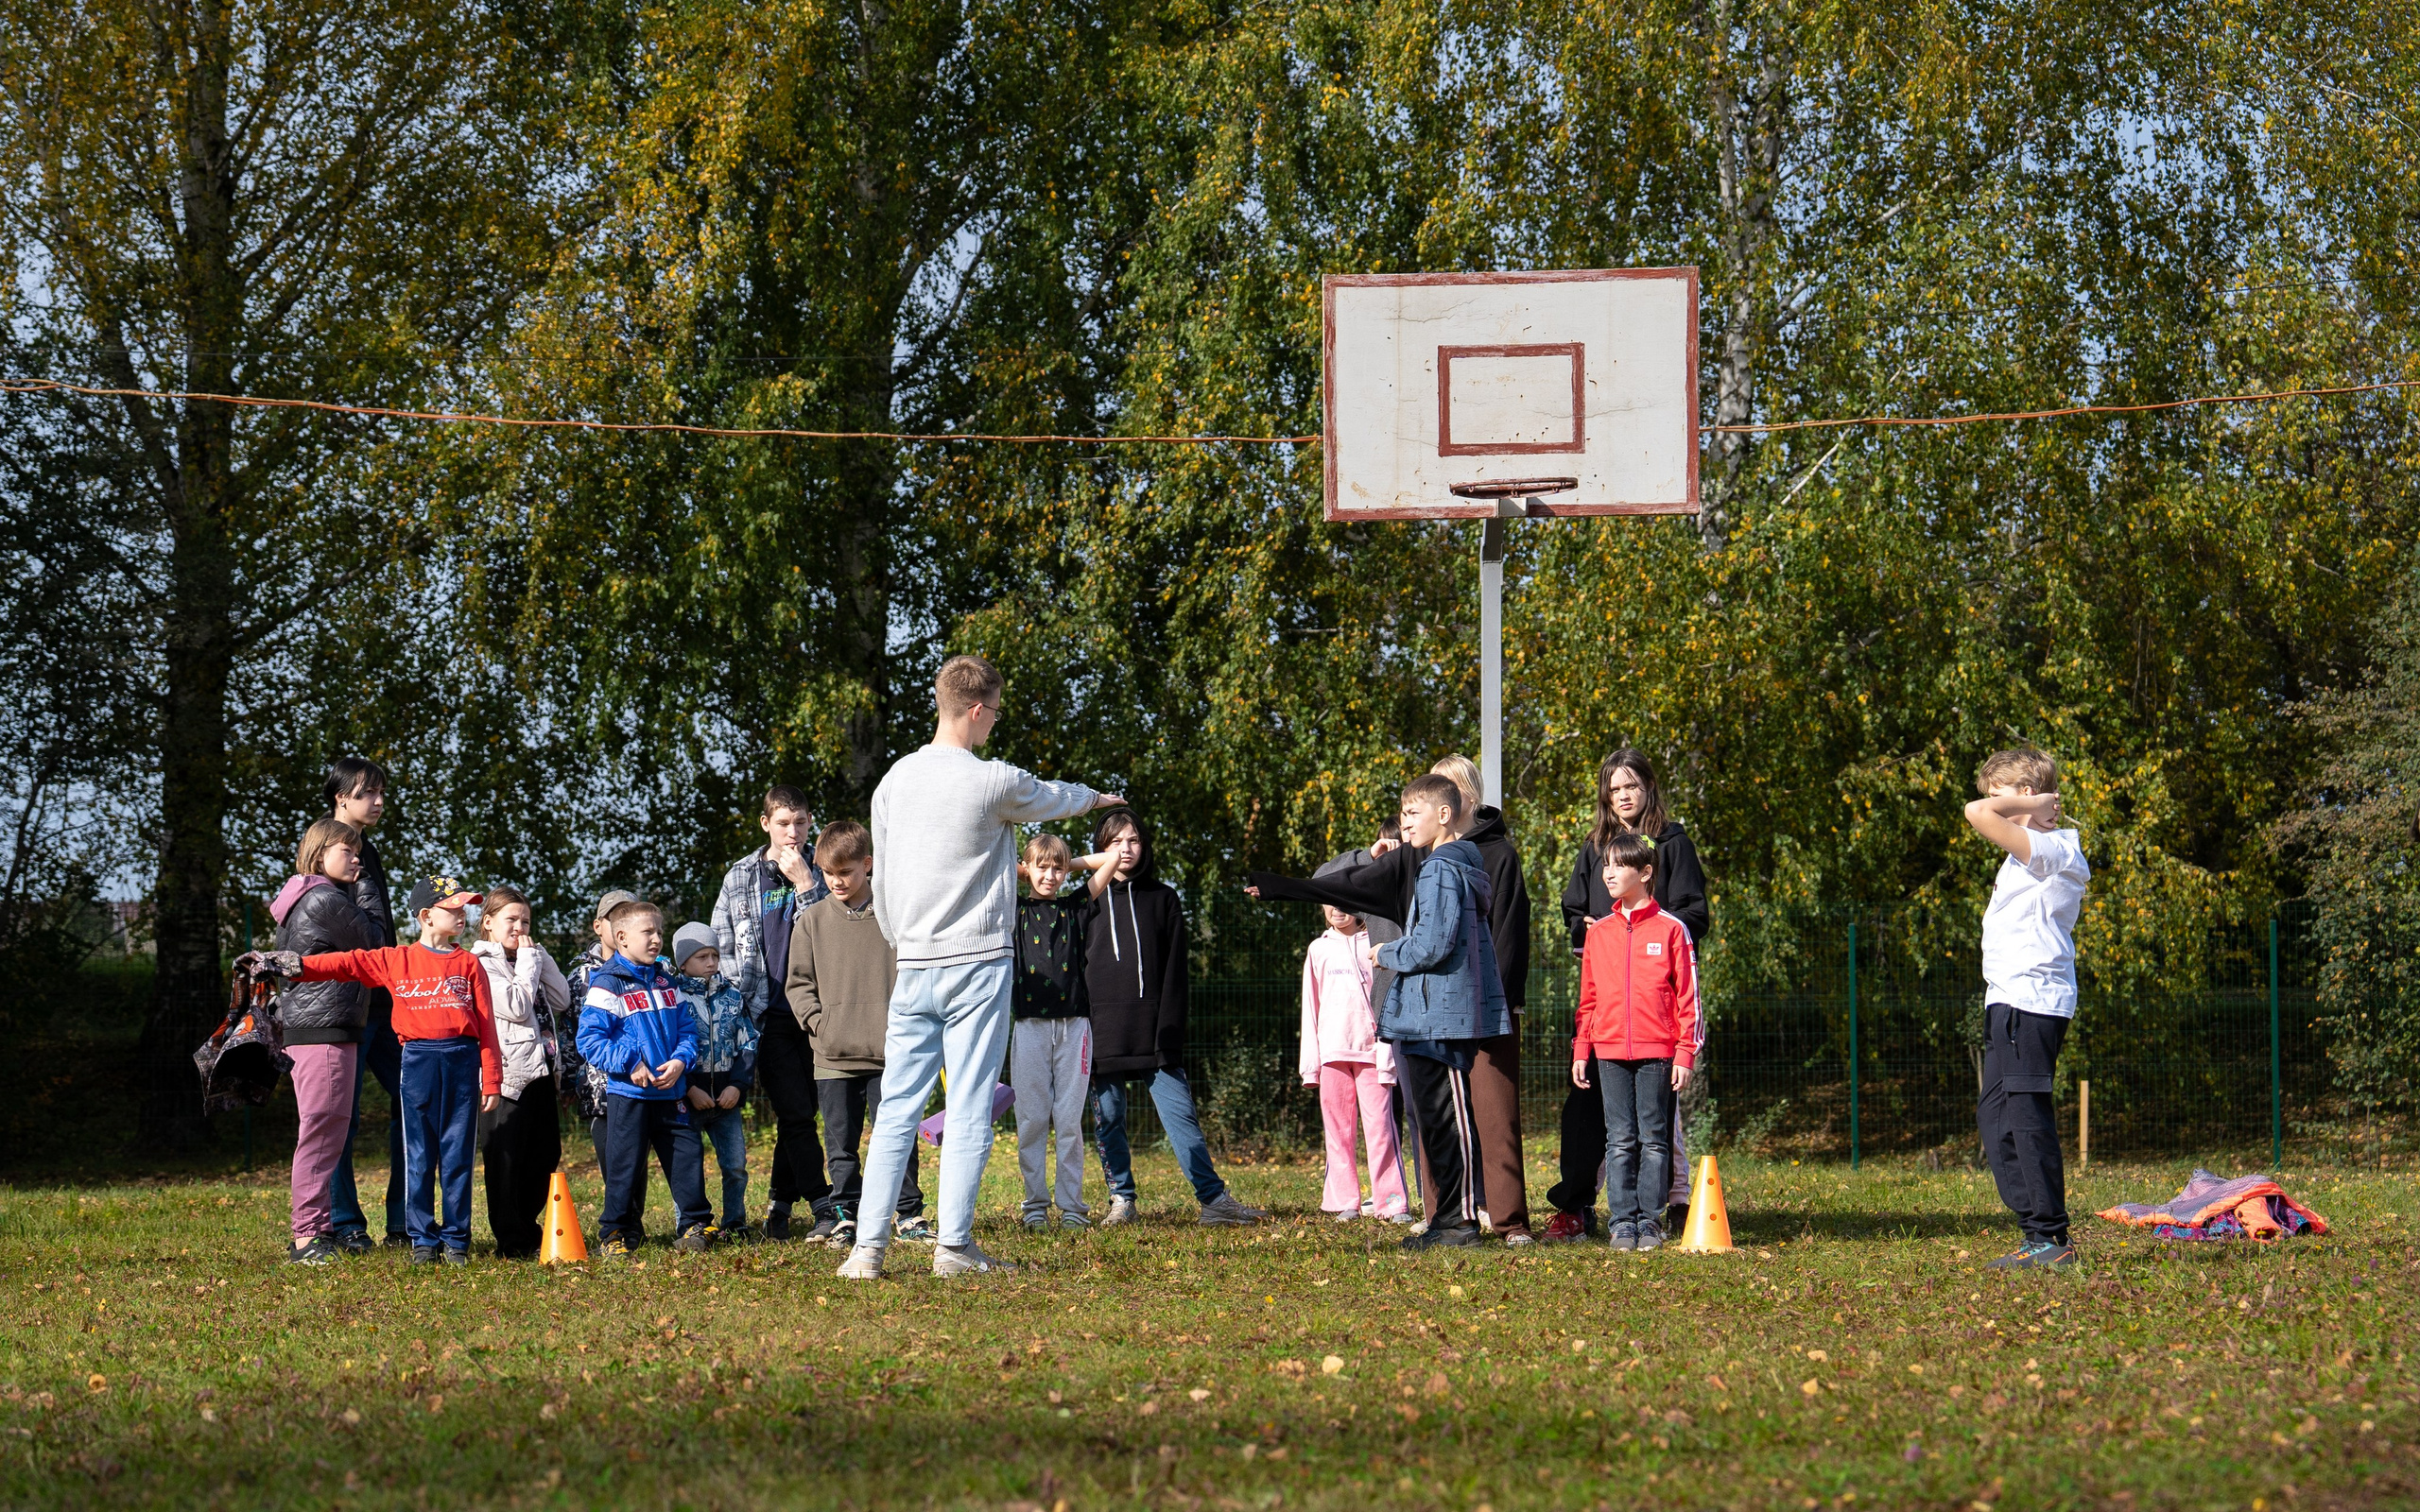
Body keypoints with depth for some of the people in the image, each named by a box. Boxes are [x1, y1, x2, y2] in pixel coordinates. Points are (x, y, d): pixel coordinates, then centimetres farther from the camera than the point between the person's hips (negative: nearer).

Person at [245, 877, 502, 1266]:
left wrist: (491, 1080, 1)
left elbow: (486, 1026, 6)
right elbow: (346, 964, 5)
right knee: (418, 1156, 2)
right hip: (417, 1061, 0)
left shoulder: (469, 964, 8)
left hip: (462, 1061, 0)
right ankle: (422, 1238, 8)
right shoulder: (395, 961, 8)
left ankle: (457, 1239, 8)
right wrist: (294, 967, -5)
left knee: (457, 1156, 2)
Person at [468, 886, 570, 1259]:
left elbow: (561, 1001, 10)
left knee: (545, 1155, 12)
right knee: (506, 1159, -4)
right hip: (508, 1076, -8)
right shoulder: (482, 964, -6)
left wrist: (539, 956, 5)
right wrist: (528, 961, -8)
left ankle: (527, 1228, 23)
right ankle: (511, 1242, -1)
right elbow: (517, 1007, -17)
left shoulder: (530, 960, 20)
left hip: (540, 1074, 8)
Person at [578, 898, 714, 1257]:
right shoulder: (606, 984, -7)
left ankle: (693, 1225, 14)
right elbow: (590, 1039, -12)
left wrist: (680, 1061, -6)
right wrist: (630, 1065, -18)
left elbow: (687, 1029, 14)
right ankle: (617, 1232, 10)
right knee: (625, 1164, -1)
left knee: (687, 1155, 3)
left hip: (670, 1093, 5)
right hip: (626, 1093, -5)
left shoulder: (665, 982, 12)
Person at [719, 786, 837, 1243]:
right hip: (768, 1014, -1)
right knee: (795, 1113, -8)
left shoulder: (822, 871, 7)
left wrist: (805, 884, -12)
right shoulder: (741, 876, 9)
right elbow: (720, 946, 11)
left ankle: (780, 1203, 16)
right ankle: (823, 1208, -9)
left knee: (797, 1113, 4)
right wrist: (740, 1002, 2)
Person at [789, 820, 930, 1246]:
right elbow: (799, 983, 10)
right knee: (842, 1144, 5)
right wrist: (818, 1022, -4)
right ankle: (846, 1217, 13)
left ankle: (908, 1214, 8)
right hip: (833, 1058, 1)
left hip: (887, 1052, -1)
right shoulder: (812, 919, 6)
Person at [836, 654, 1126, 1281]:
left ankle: (868, 1246, 0)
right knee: (969, 1111, -1)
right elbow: (1053, 800, 11)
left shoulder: (894, 782, 6)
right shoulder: (995, 783, -10)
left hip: (913, 969, 5)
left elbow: (882, 883, 12)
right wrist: (1095, 796, 33)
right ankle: (955, 1244, -2)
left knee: (897, 1108, 5)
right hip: (978, 966, -5)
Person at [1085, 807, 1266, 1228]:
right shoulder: (1089, 900, 11)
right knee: (1108, 1121, 2)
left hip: (1153, 1031, -1)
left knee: (1180, 1113, -6)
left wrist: (1169, 1031, -4)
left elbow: (1174, 971, 7)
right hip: (1102, 1031, 1)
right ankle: (1122, 1201, 11)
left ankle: (1214, 1199, -8)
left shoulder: (1163, 899, 12)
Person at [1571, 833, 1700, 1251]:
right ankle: (1622, 1221, 6)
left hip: (1656, 1053, -3)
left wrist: (1685, 1052, -5)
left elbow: (1687, 996, 0)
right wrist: (1580, 1050, 9)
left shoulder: (1670, 930, 0)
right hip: (1609, 1052, 3)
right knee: (1620, 1140, 3)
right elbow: (1588, 997, 15)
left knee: (1654, 1138, 1)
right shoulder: (1598, 933, 11)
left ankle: (1650, 1221, 5)